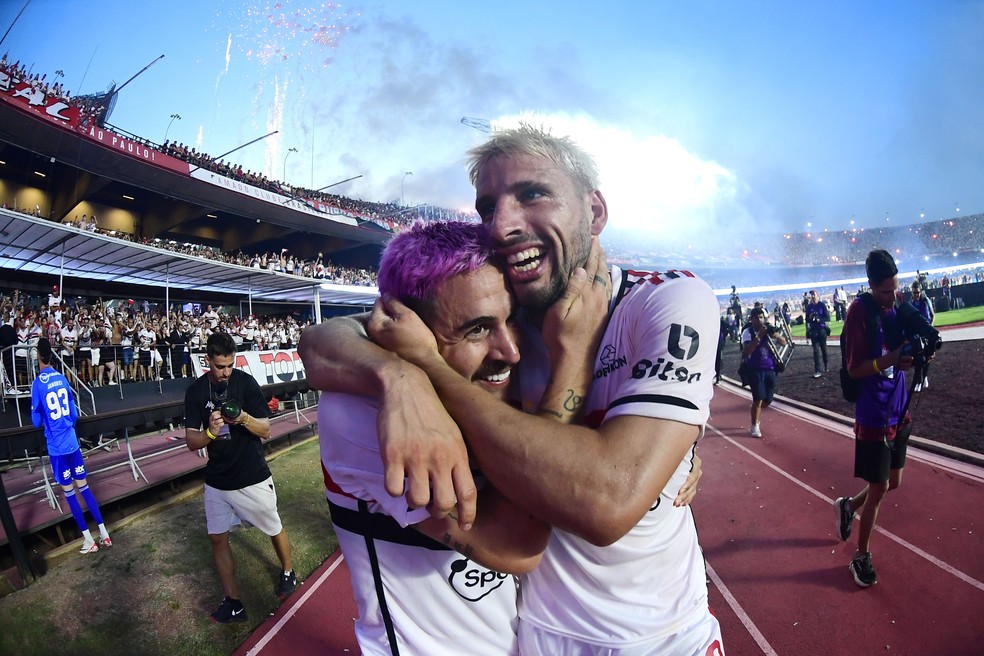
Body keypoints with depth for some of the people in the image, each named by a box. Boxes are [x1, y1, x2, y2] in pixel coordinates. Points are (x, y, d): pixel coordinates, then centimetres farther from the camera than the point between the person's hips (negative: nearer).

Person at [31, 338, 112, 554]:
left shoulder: (37, 384, -12)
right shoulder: (62, 378, 3)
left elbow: (36, 422, -4)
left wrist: (45, 421, 18)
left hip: (56, 446, -5)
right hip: (72, 442, 5)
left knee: (69, 493, 5)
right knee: (83, 487, 12)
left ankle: (89, 540, 10)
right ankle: (104, 534, 15)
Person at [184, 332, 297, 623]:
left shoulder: (245, 382, -10)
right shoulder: (196, 391, -2)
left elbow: (266, 430, -10)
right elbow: (191, 441, -3)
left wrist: (244, 418, -30)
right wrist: (210, 432, -25)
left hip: (253, 478, -2)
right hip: (217, 481, 3)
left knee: (274, 529, 12)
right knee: (217, 539, 5)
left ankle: (287, 572, 38)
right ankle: (233, 604, 19)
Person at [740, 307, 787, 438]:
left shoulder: (769, 329, 4)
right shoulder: (748, 332, -9)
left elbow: (784, 343, -2)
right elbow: (746, 352, -22)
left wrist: (776, 335, -22)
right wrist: (759, 336, -27)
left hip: (770, 369, 4)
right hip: (755, 370, -4)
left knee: (767, 400, 10)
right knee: (758, 399, -10)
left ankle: (756, 417, 38)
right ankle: (754, 426, 5)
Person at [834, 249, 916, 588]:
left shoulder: (896, 308, 5)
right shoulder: (860, 311, -16)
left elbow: (899, 359, 9)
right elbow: (854, 368, -18)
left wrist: (913, 356, -12)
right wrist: (893, 358, -30)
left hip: (899, 412, 7)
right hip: (873, 416, -7)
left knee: (893, 482, 17)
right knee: (878, 489, 2)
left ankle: (848, 505, 44)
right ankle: (861, 557, 20)